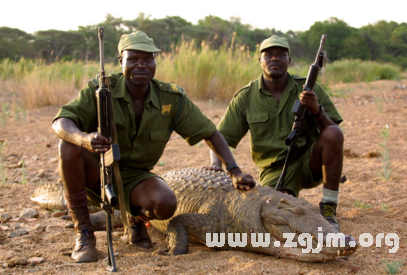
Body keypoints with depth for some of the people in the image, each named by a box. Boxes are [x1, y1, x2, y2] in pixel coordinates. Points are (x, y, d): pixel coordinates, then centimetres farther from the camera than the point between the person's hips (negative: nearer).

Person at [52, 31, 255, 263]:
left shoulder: (172, 98, -9)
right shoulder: (101, 90, -15)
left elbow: (210, 133, -2)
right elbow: (61, 122, -24)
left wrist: (235, 172, -13)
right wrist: (83, 138, -47)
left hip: (133, 179, 1)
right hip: (95, 173, 0)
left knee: (166, 204, -31)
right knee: (70, 143, -31)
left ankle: (137, 217, 10)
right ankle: (84, 234, -18)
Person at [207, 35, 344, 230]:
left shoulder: (308, 88, -2)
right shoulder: (245, 97, -1)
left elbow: (334, 133, -3)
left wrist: (317, 111, -23)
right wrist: (216, 163, -21)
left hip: (310, 162, 1)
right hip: (276, 170, -1)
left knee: (333, 133, -29)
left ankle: (329, 209, -16)